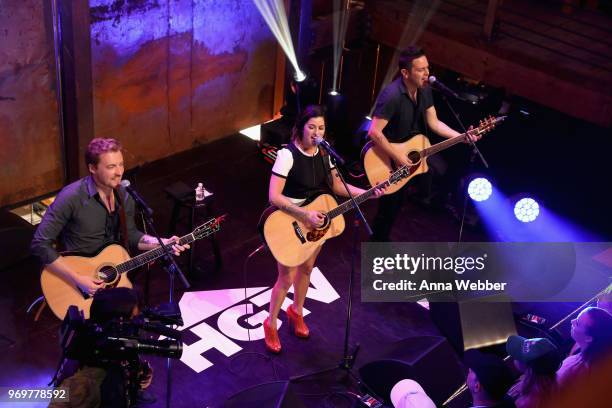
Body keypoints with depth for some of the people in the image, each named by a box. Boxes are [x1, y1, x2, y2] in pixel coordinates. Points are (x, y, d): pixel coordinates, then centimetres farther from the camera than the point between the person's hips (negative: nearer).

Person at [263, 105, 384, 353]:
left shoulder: (325, 152, -4)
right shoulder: (287, 155, -24)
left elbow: (336, 185, 7)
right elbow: (274, 196, -29)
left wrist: (368, 193, -5)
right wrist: (305, 214, -34)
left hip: (317, 222, 6)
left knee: (306, 268, 22)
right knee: (287, 278, 1)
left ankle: (296, 312, 45)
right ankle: (271, 325, 22)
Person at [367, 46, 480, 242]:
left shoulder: (424, 89, -6)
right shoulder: (392, 95, -32)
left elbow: (434, 122, 1)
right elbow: (374, 132, -34)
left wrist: (461, 136, -10)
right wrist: (398, 158, -30)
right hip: (386, 153, -8)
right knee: (392, 203, 0)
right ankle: (378, 242, 20)